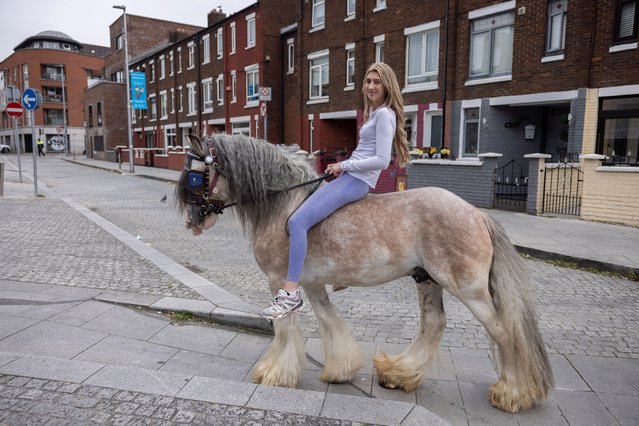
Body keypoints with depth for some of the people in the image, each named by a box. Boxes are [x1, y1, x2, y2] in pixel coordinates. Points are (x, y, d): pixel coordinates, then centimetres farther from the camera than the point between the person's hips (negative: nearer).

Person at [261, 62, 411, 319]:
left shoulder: (384, 114, -9)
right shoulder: (374, 113, 21)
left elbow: (382, 160, -19)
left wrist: (343, 166, -13)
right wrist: (343, 166, 8)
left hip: (356, 181, -11)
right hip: (349, 177, 11)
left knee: (298, 221, -23)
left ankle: (290, 293, -24)